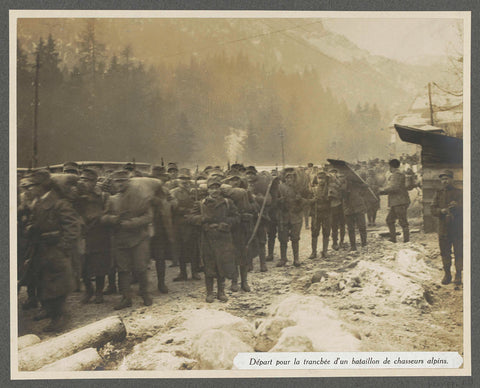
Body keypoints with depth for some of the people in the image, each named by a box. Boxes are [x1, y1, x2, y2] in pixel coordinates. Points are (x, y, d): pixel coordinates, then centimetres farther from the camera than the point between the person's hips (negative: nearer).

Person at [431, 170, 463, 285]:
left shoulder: (458, 193, 2)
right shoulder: (438, 194, 10)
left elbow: (463, 208, -6)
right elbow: (433, 210, 4)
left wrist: (457, 206, -28)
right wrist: (441, 211, -17)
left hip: (457, 228, -2)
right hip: (443, 227, 2)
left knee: (458, 252, 0)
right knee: (445, 253, 7)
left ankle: (458, 275, 10)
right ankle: (447, 274, 18)